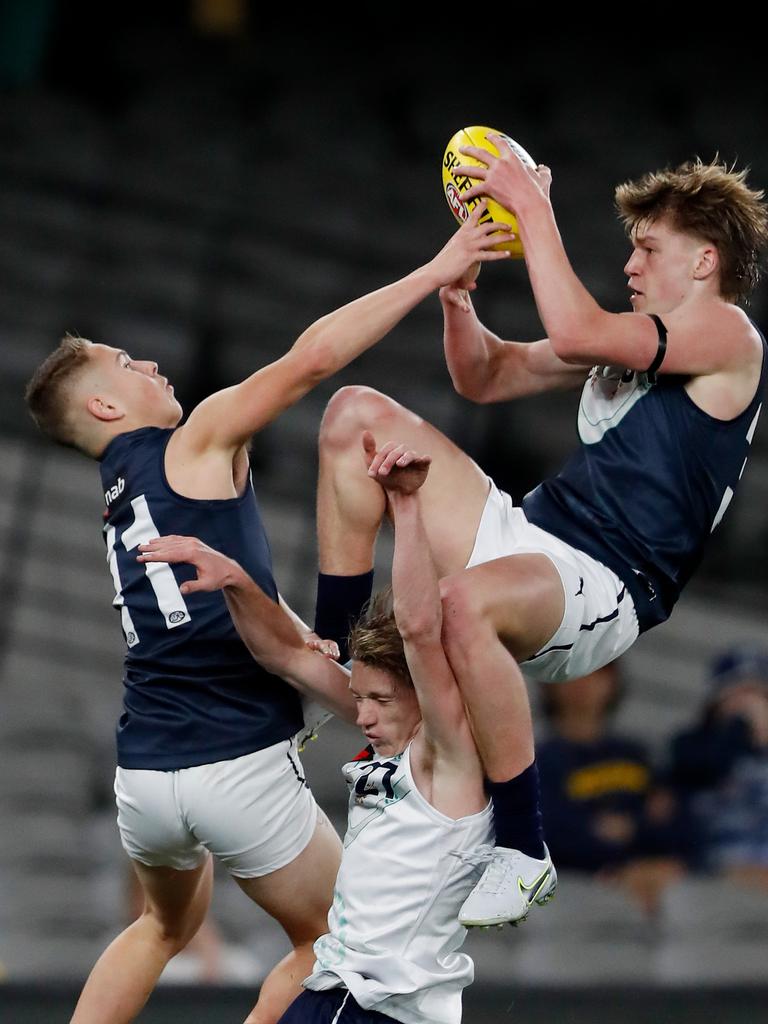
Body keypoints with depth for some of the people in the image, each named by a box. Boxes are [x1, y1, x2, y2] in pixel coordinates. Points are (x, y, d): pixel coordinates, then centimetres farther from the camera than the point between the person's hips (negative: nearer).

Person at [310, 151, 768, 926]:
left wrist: (532, 206, -15)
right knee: (356, 414, 4)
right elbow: (485, 379, 26)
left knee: (465, 600, -44)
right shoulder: (633, 337, 22)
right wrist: (456, 293, 7)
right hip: (527, 538, 10)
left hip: (603, 591, -9)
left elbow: (573, 334, -22)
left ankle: (522, 851, -28)